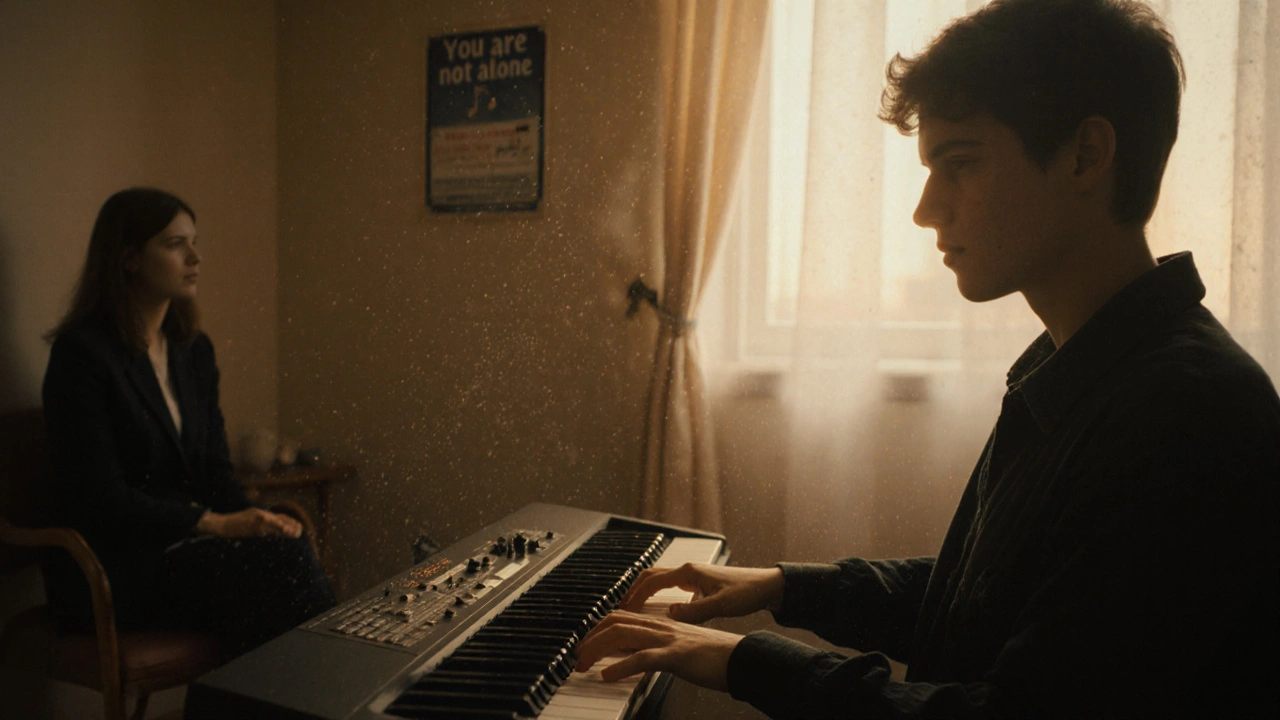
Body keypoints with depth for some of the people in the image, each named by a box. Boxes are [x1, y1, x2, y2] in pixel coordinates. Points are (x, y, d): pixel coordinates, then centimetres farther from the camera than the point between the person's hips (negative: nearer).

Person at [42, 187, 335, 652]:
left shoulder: (194, 350, 13)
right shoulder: (82, 354, -9)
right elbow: (100, 497, -16)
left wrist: (252, 519, -9)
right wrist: (217, 525, -22)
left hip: (187, 543, 6)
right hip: (112, 567, -6)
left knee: (288, 546, -24)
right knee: (284, 559, -27)